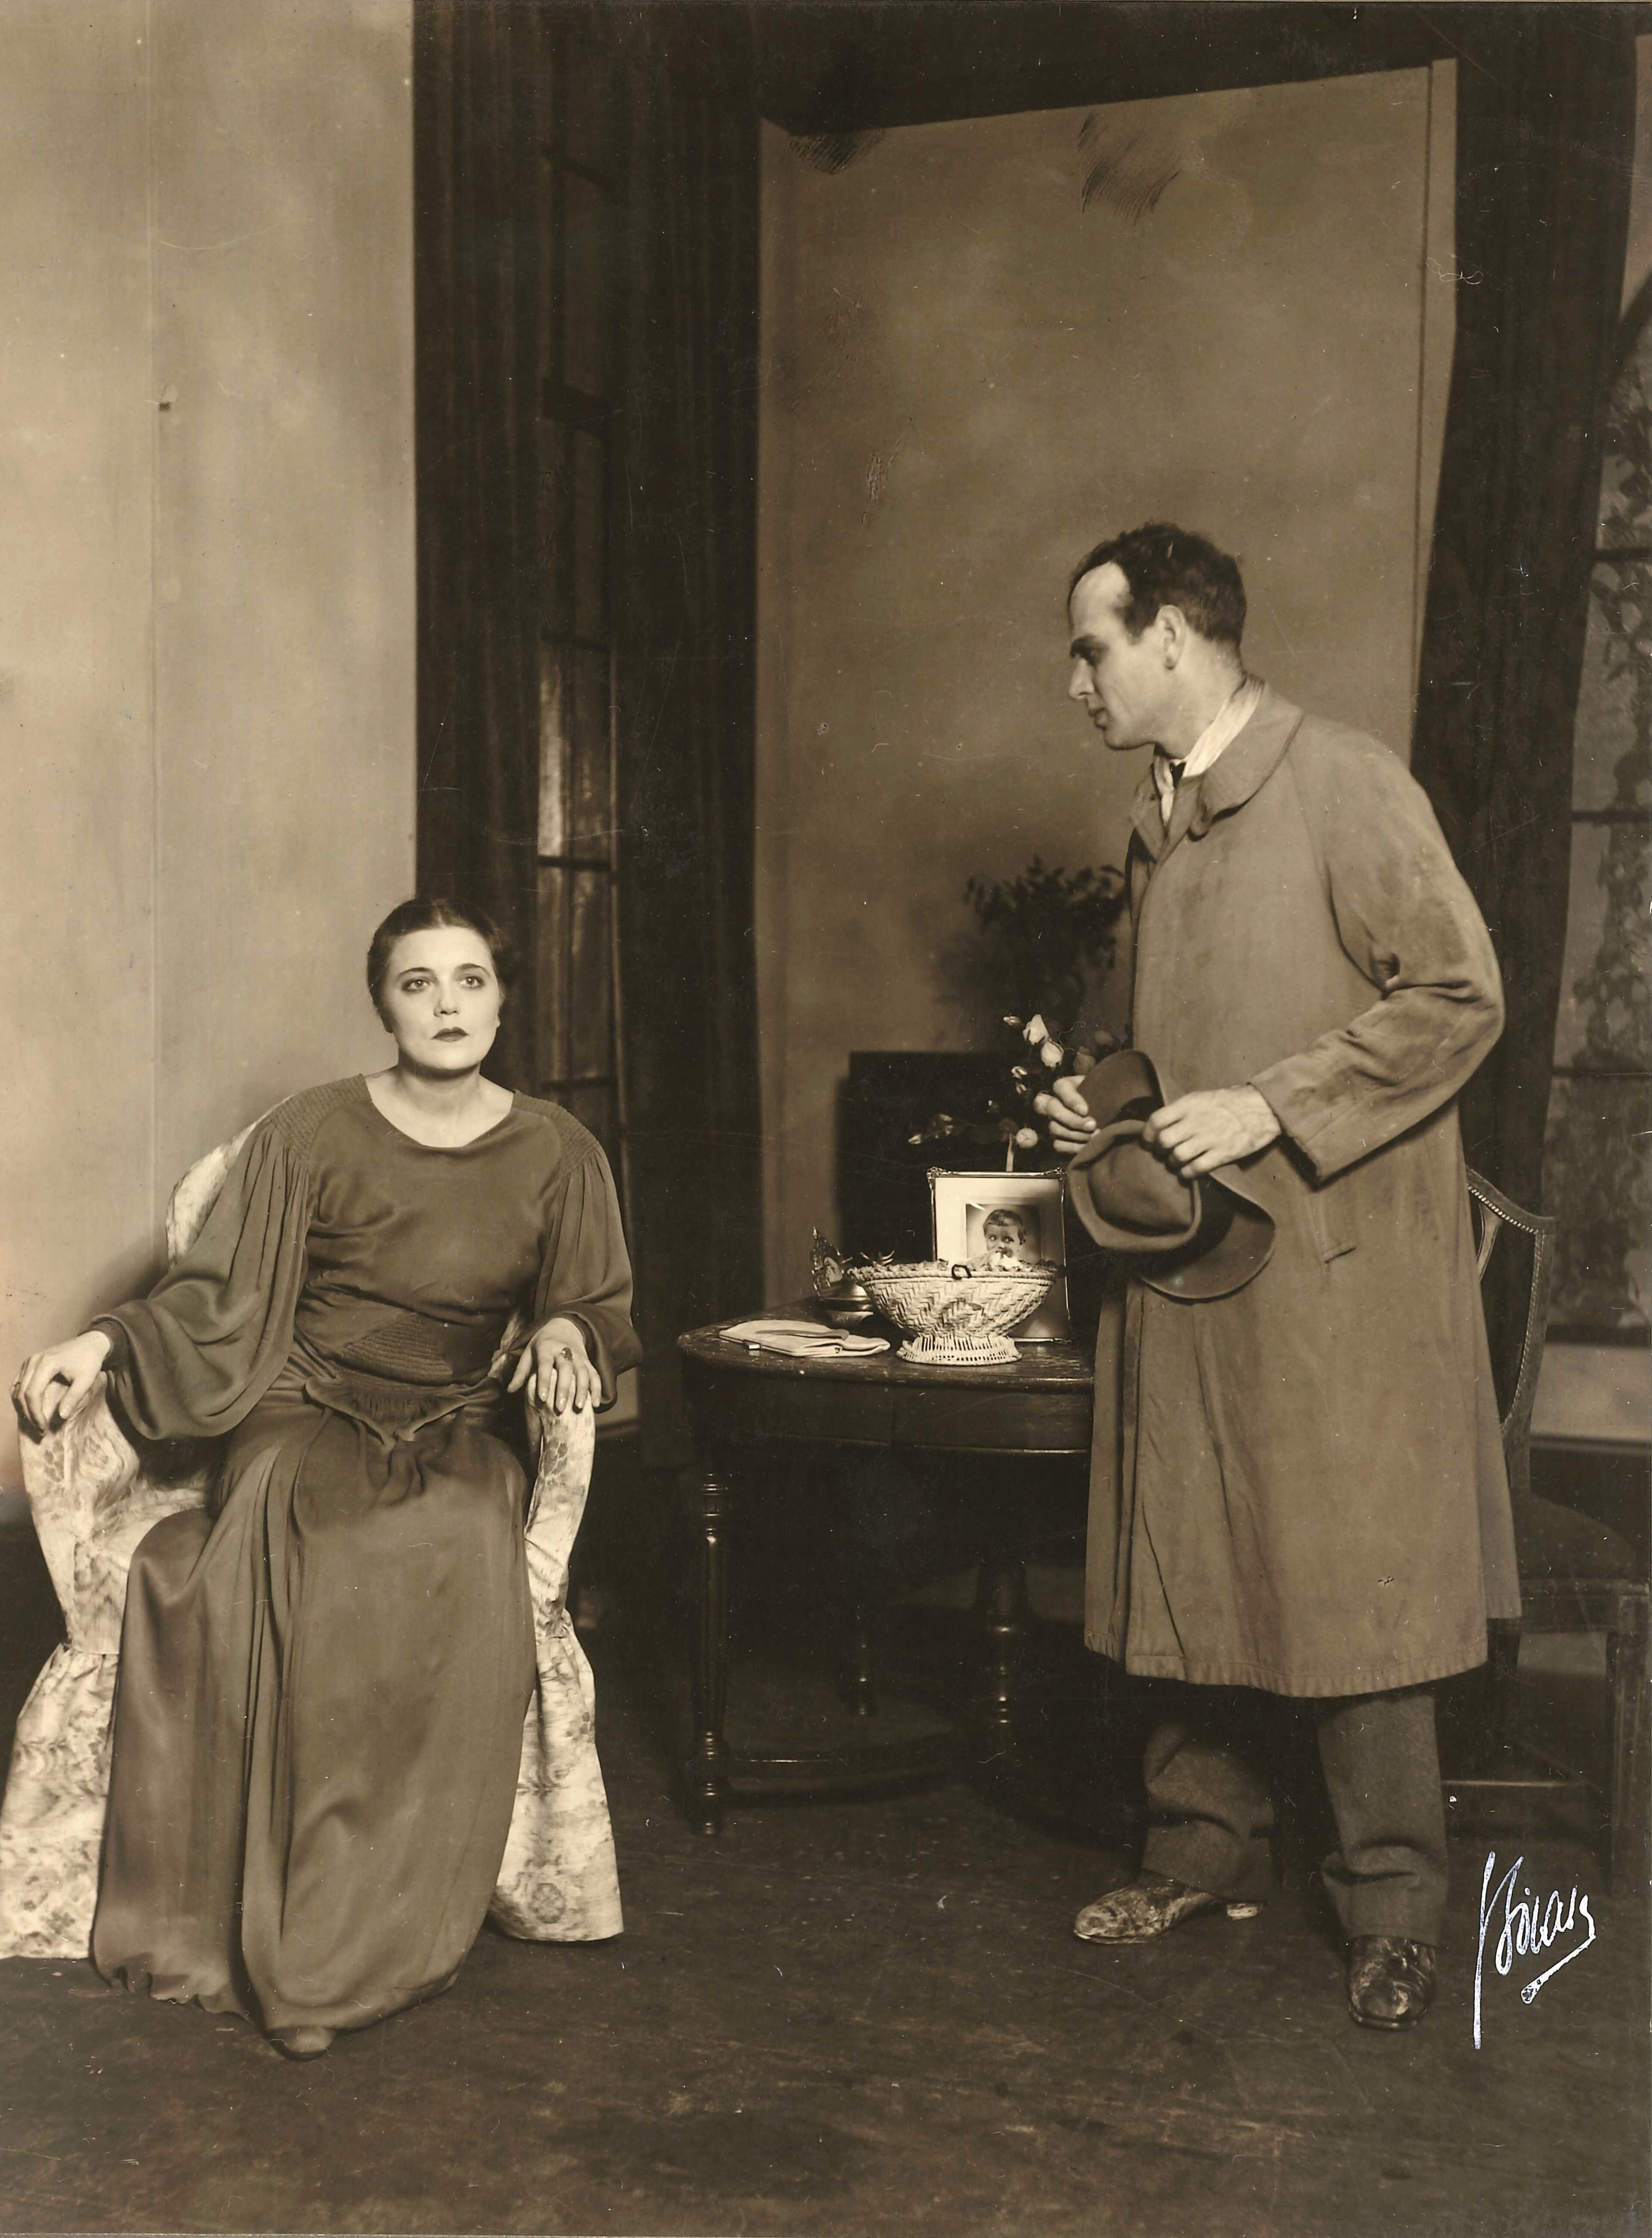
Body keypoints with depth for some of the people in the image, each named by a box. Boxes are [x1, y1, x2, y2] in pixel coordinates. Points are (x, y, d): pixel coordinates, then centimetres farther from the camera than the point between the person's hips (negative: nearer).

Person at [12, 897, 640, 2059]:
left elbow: (600, 1308, 16)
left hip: (458, 1430, 1)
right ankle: (289, 1938, -26)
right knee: (313, 1572, -35)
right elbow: (219, 1297, 5)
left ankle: (381, 1938, -24)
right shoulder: (313, 1132, 3)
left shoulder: (557, 1152, 9)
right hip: (307, 1416, -1)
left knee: (460, 1569, -34)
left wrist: (566, 1330, -7)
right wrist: (105, 1341, -12)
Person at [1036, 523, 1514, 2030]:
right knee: (1189, 1568, 12)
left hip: (1331, 1258, -7)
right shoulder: (1160, 822, 15)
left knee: (1349, 1583, -1)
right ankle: (1207, 1851, 27)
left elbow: (1460, 993, -14)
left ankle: (1394, 1907, 14)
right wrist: (1108, 1105, 8)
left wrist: (1274, 1109, -18)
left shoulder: (1345, 786, -10)